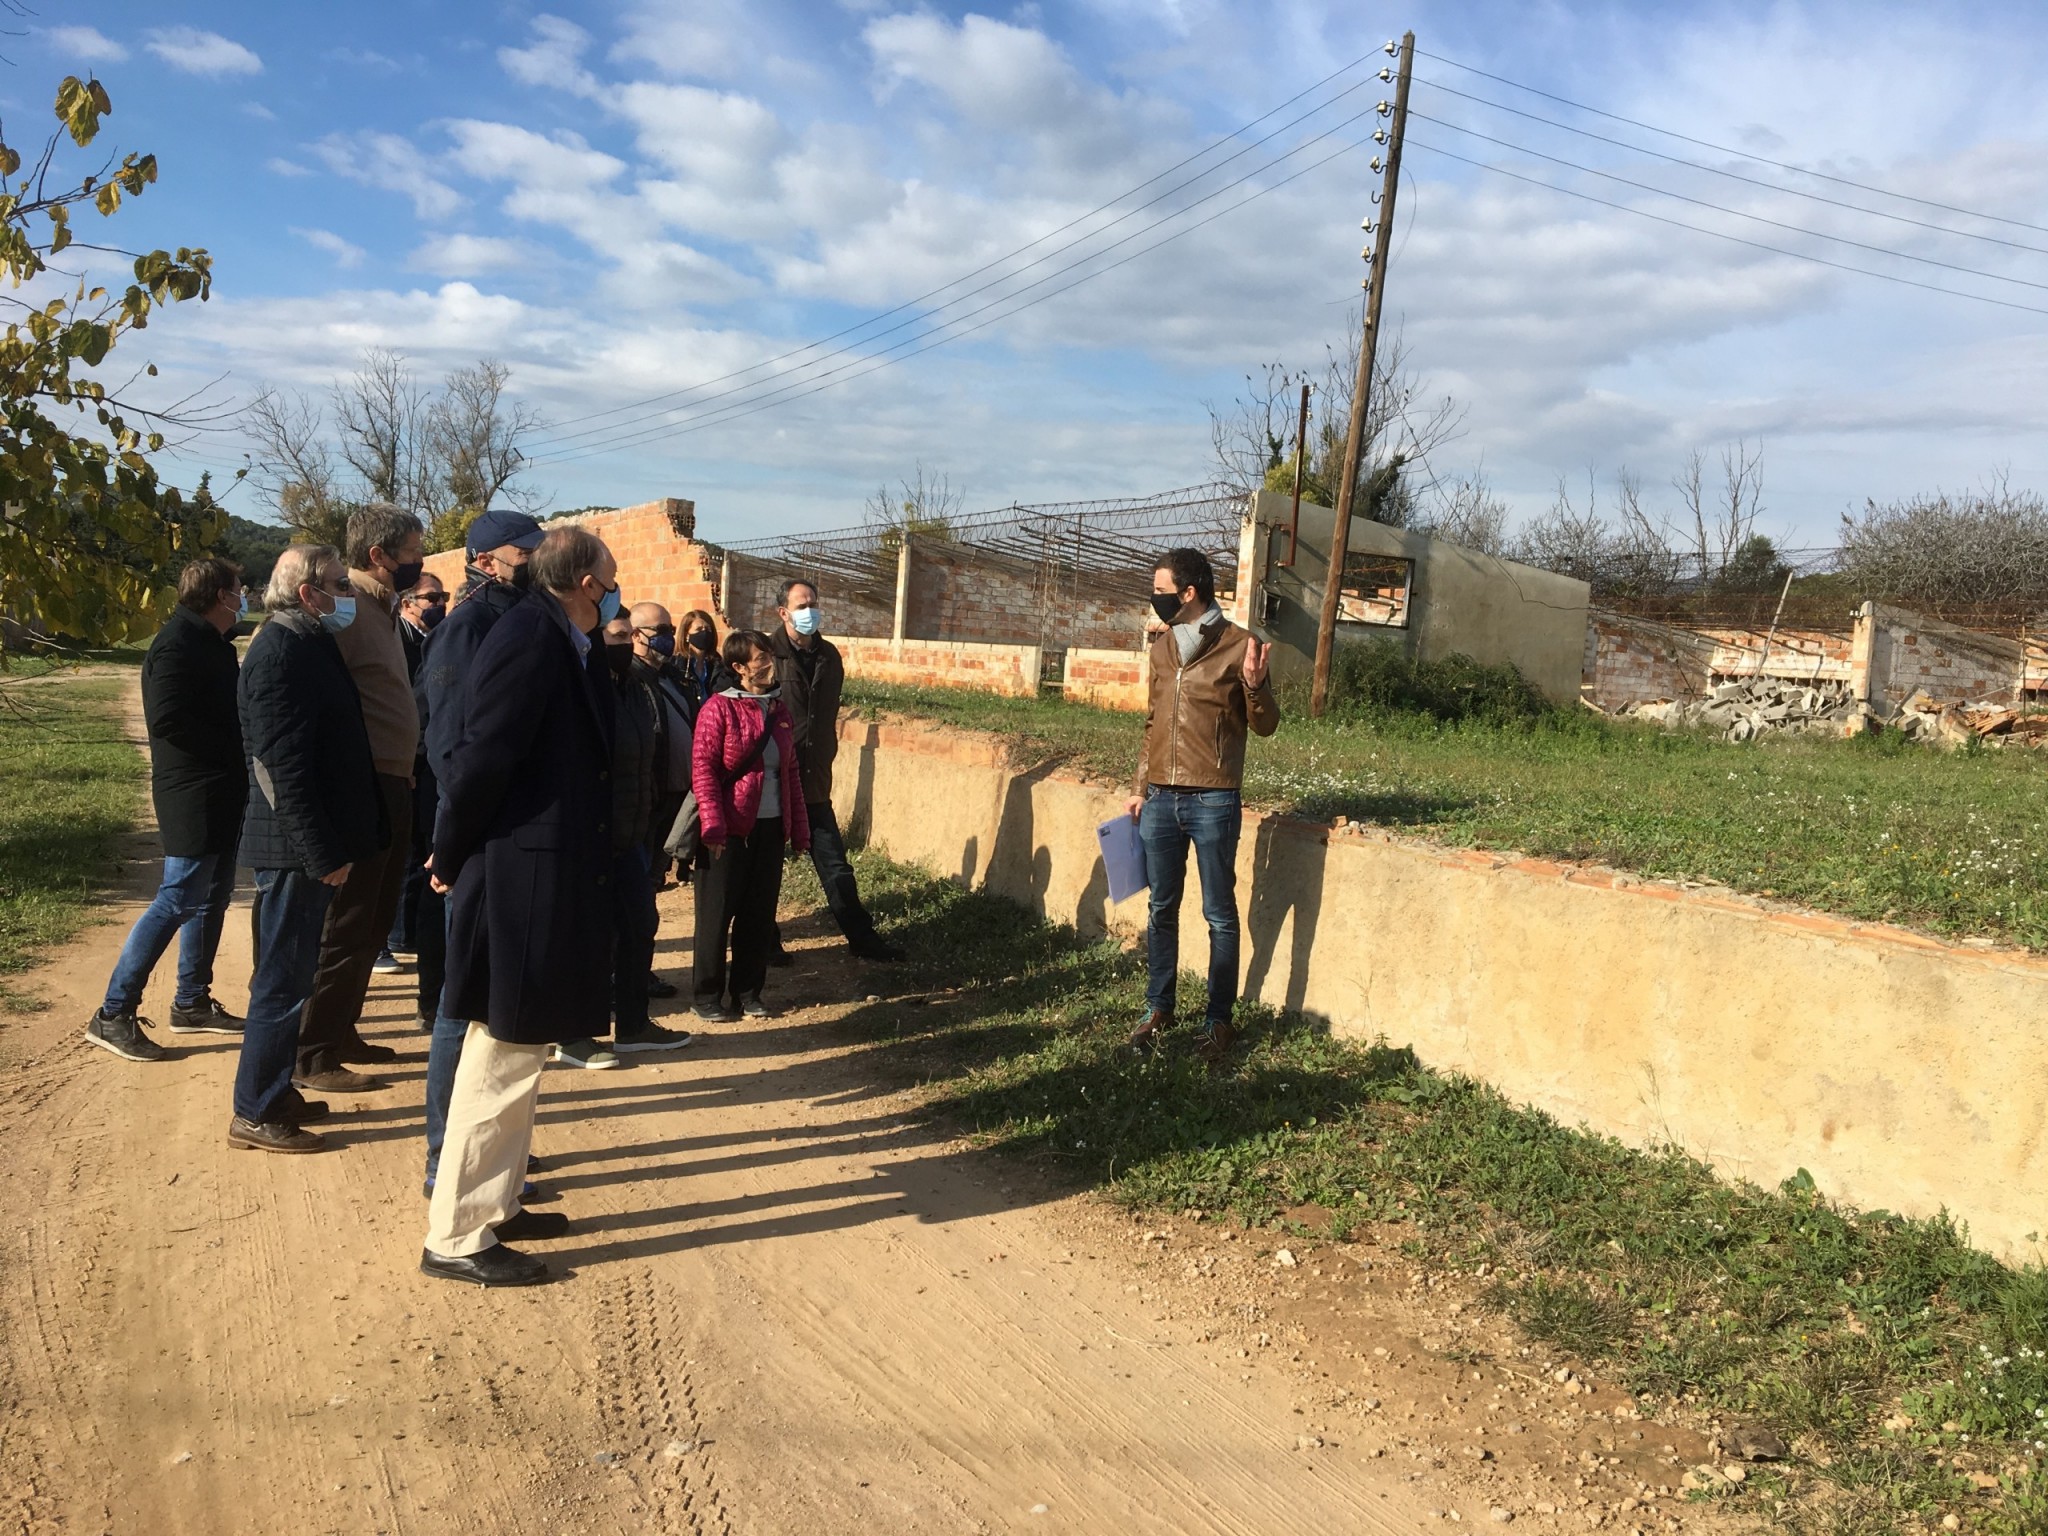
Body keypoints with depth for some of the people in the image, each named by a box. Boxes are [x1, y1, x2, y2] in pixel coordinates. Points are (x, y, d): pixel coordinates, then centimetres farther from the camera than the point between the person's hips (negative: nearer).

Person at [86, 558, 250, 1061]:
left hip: (221, 797, 10)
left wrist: (238, 749, 1)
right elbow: (167, 720, -24)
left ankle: (192, 1002, 24)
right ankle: (114, 1014, 0)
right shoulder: (179, 643, -15)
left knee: (212, 898, 14)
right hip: (194, 797, -10)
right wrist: (230, 748, -15)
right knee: (177, 901, -7)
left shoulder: (211, 642, 14)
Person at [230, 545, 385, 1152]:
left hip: (311, 846, 10)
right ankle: (255, 1114, 11)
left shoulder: (309, 644, 12)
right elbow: (285, 767, -23)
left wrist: (333, 845, 18)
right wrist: (324, 853, -21)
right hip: (295, 848, -10)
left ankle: (275, 1092, 29)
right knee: (283, 980, 0)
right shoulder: (281, 653, -18)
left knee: (290, 974, 17)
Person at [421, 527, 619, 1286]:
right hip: (522, 882, -10)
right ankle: (456, 1238, 11)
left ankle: (494, 1204, 31)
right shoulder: (528, 637, -17)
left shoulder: (564, 646, 12)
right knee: (499, 1064, -1)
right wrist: (450, 861, -8)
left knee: (518, 1055, 18)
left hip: (550, 880, 10)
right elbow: (484, 754, -20)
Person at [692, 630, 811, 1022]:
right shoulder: (719, 707, -8)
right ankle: (708, 997, 15)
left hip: (771, 827, 5)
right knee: (717, 913, 3)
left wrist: (799, 827, 12)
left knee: (760, 915, 10)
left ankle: (747, 993, 22)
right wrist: (712, 824, -20)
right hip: (731, 829, -5)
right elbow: (703, 768, -12)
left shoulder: (779, 709, 10)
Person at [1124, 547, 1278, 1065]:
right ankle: (1159, 1008, 24)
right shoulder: (1163, 646, 11)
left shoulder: (1238, 646, -7)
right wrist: (1141, 789, 18)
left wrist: (1253, 684, -23)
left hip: (1213, 802, -5)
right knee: (1161, 909, 12)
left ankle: (1218, 1021, 11)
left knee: (1220, 915, 3)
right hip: (1161, 800, 6)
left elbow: (1265, 726, -3)